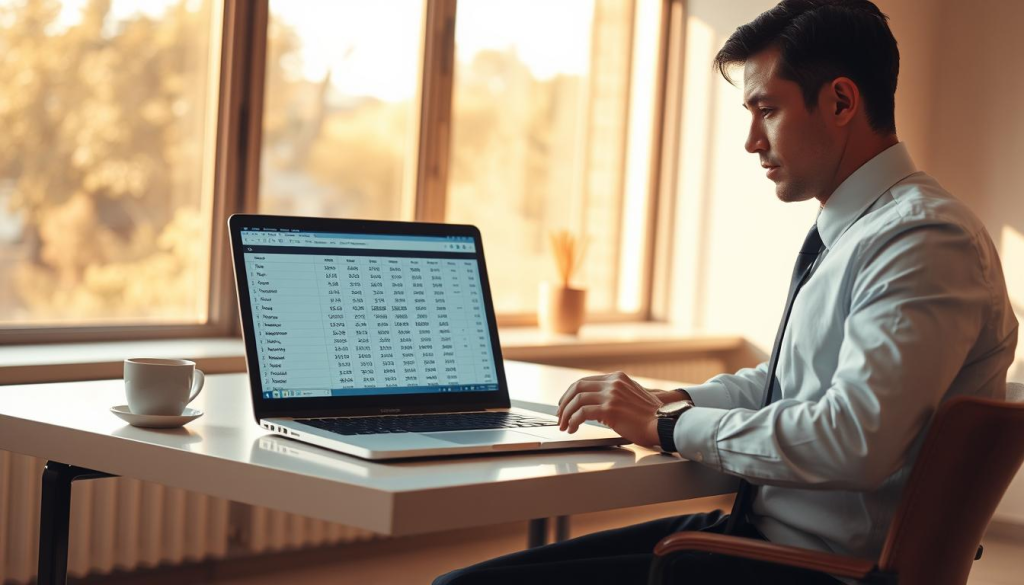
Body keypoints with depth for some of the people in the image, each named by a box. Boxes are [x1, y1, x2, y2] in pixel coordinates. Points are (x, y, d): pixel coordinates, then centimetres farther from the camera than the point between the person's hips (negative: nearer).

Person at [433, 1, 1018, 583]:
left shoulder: (925, 239, -17)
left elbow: (856, 438, -28)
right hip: (754, 527, 10)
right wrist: (678, 400, 9)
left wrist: (668, 426, -16)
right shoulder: (857, 229, 16)